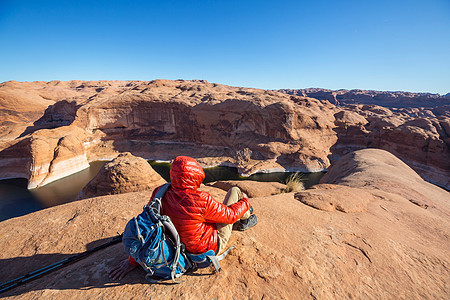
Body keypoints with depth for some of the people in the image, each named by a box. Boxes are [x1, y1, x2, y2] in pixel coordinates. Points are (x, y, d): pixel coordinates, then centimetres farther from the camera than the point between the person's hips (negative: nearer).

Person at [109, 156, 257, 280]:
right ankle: (245, 219, 29)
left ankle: (241, 222, 45)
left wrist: (133, 260, 4)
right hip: (212, 246, -6)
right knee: (235, 191, 1)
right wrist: (245, 201, 1)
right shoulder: (201, 200, -34)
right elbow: (230, 215, -20)